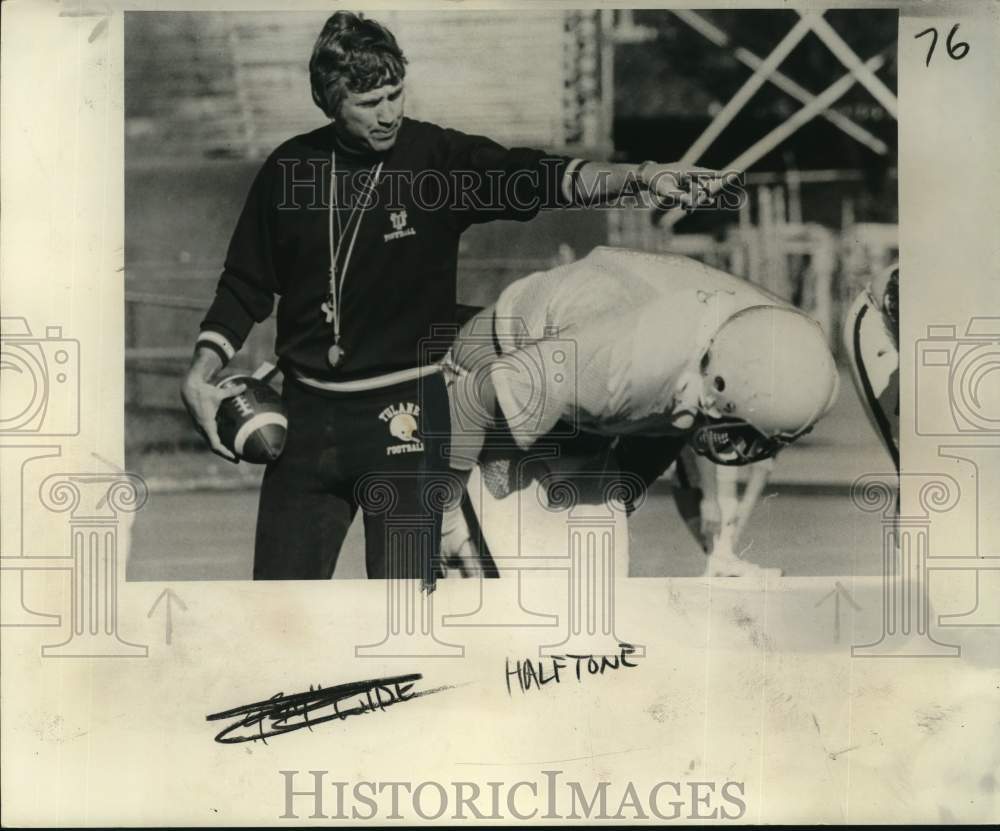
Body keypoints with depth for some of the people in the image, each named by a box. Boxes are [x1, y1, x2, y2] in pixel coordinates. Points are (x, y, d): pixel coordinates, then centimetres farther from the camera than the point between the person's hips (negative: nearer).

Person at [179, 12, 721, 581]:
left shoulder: (441, 157, -5)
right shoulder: (290, 169, 2)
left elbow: (539, 177, -20)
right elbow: (246, 286, 11)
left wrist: (639, 176, -35)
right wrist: (201, 376, 2)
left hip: (405, 413, -2)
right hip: (307, 412, 3)